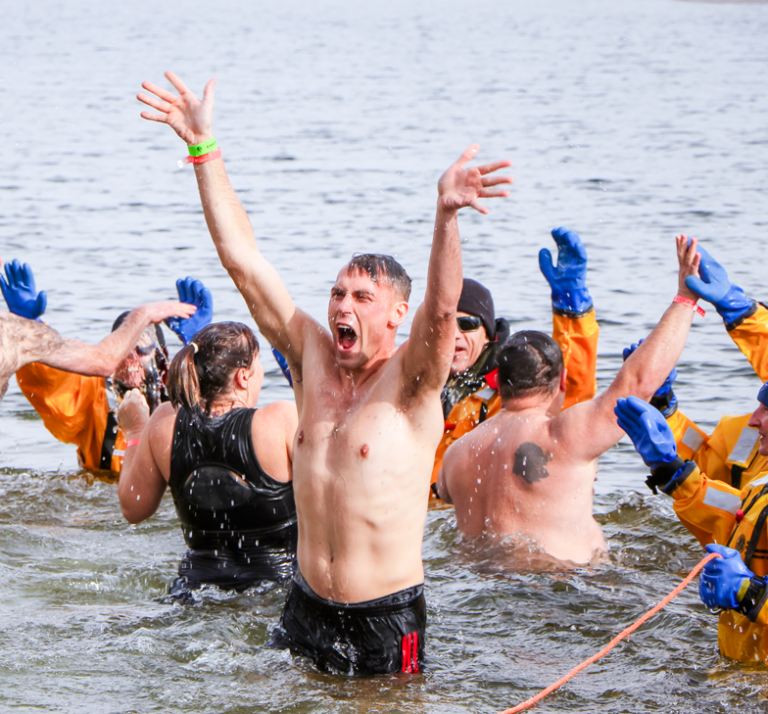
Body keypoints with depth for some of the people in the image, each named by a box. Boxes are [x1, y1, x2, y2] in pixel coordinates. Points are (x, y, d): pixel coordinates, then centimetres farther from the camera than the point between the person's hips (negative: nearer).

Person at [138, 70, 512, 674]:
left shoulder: (409, 383, -9)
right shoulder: (312, 359, 5)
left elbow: (442, 308, -29)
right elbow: (243, 260, 4)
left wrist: (446, 218, -47)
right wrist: (204, 148, 0)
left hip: (388, 618, -5)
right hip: (305, 609, 5)